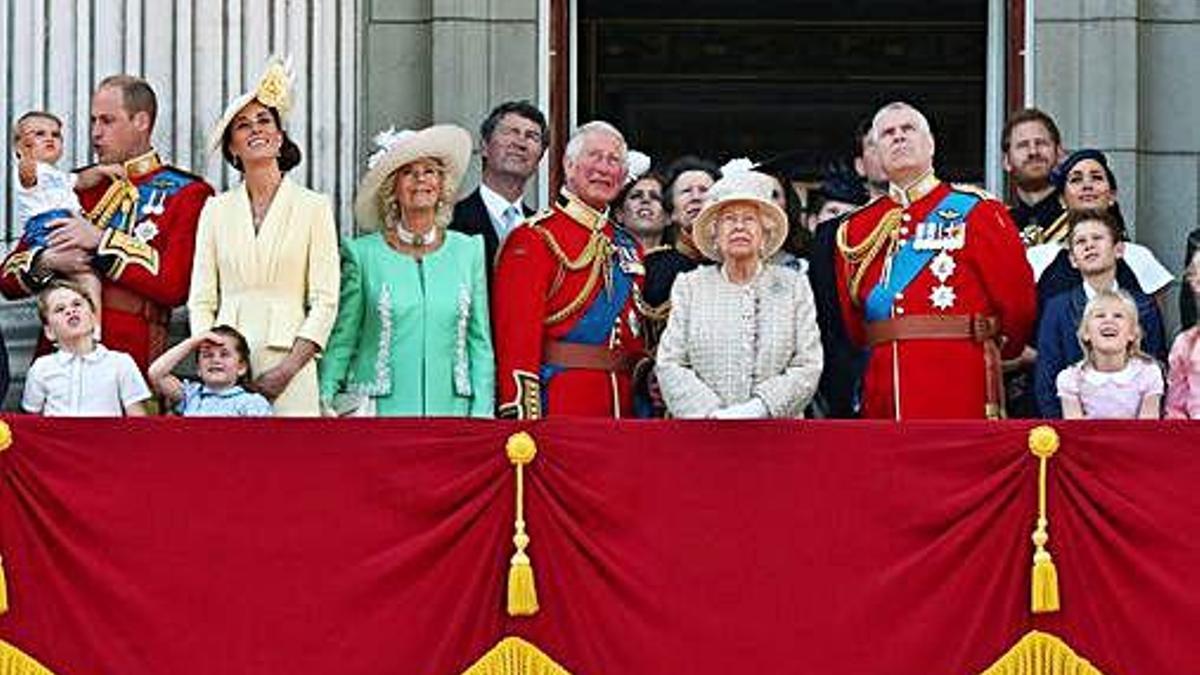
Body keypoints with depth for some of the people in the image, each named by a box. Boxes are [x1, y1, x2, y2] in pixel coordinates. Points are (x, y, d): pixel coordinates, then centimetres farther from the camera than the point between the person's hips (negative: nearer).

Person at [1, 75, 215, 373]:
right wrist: (47, 262, -4)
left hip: (129, 360, -4)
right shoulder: (76, 188, 20)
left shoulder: (185, 193, 5)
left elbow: (175, 284, -9)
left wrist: (102, 241, -9)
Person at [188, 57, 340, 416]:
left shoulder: (313, 207, 5)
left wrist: (288, 369, -10)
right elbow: (201, 300, 10)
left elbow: (324, 302, 0)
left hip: (287, 362, -2)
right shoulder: (216, 209, 12)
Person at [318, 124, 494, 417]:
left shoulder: (468, 251, 10)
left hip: (449, 411, 2)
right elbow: (341, 341, 6)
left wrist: (481, 415, 3)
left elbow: (480, 343, 10)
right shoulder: (362, 254, 3)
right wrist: (326, 405, -2)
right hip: (380, 413, -2)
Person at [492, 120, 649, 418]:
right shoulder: (533, 239, -5)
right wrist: (523, 416, -20)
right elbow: (517, 336, -12)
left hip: (622, 407, 7)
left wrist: (646, 372, 4)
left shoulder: (628, 246, 18)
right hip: (558, 406, -7)